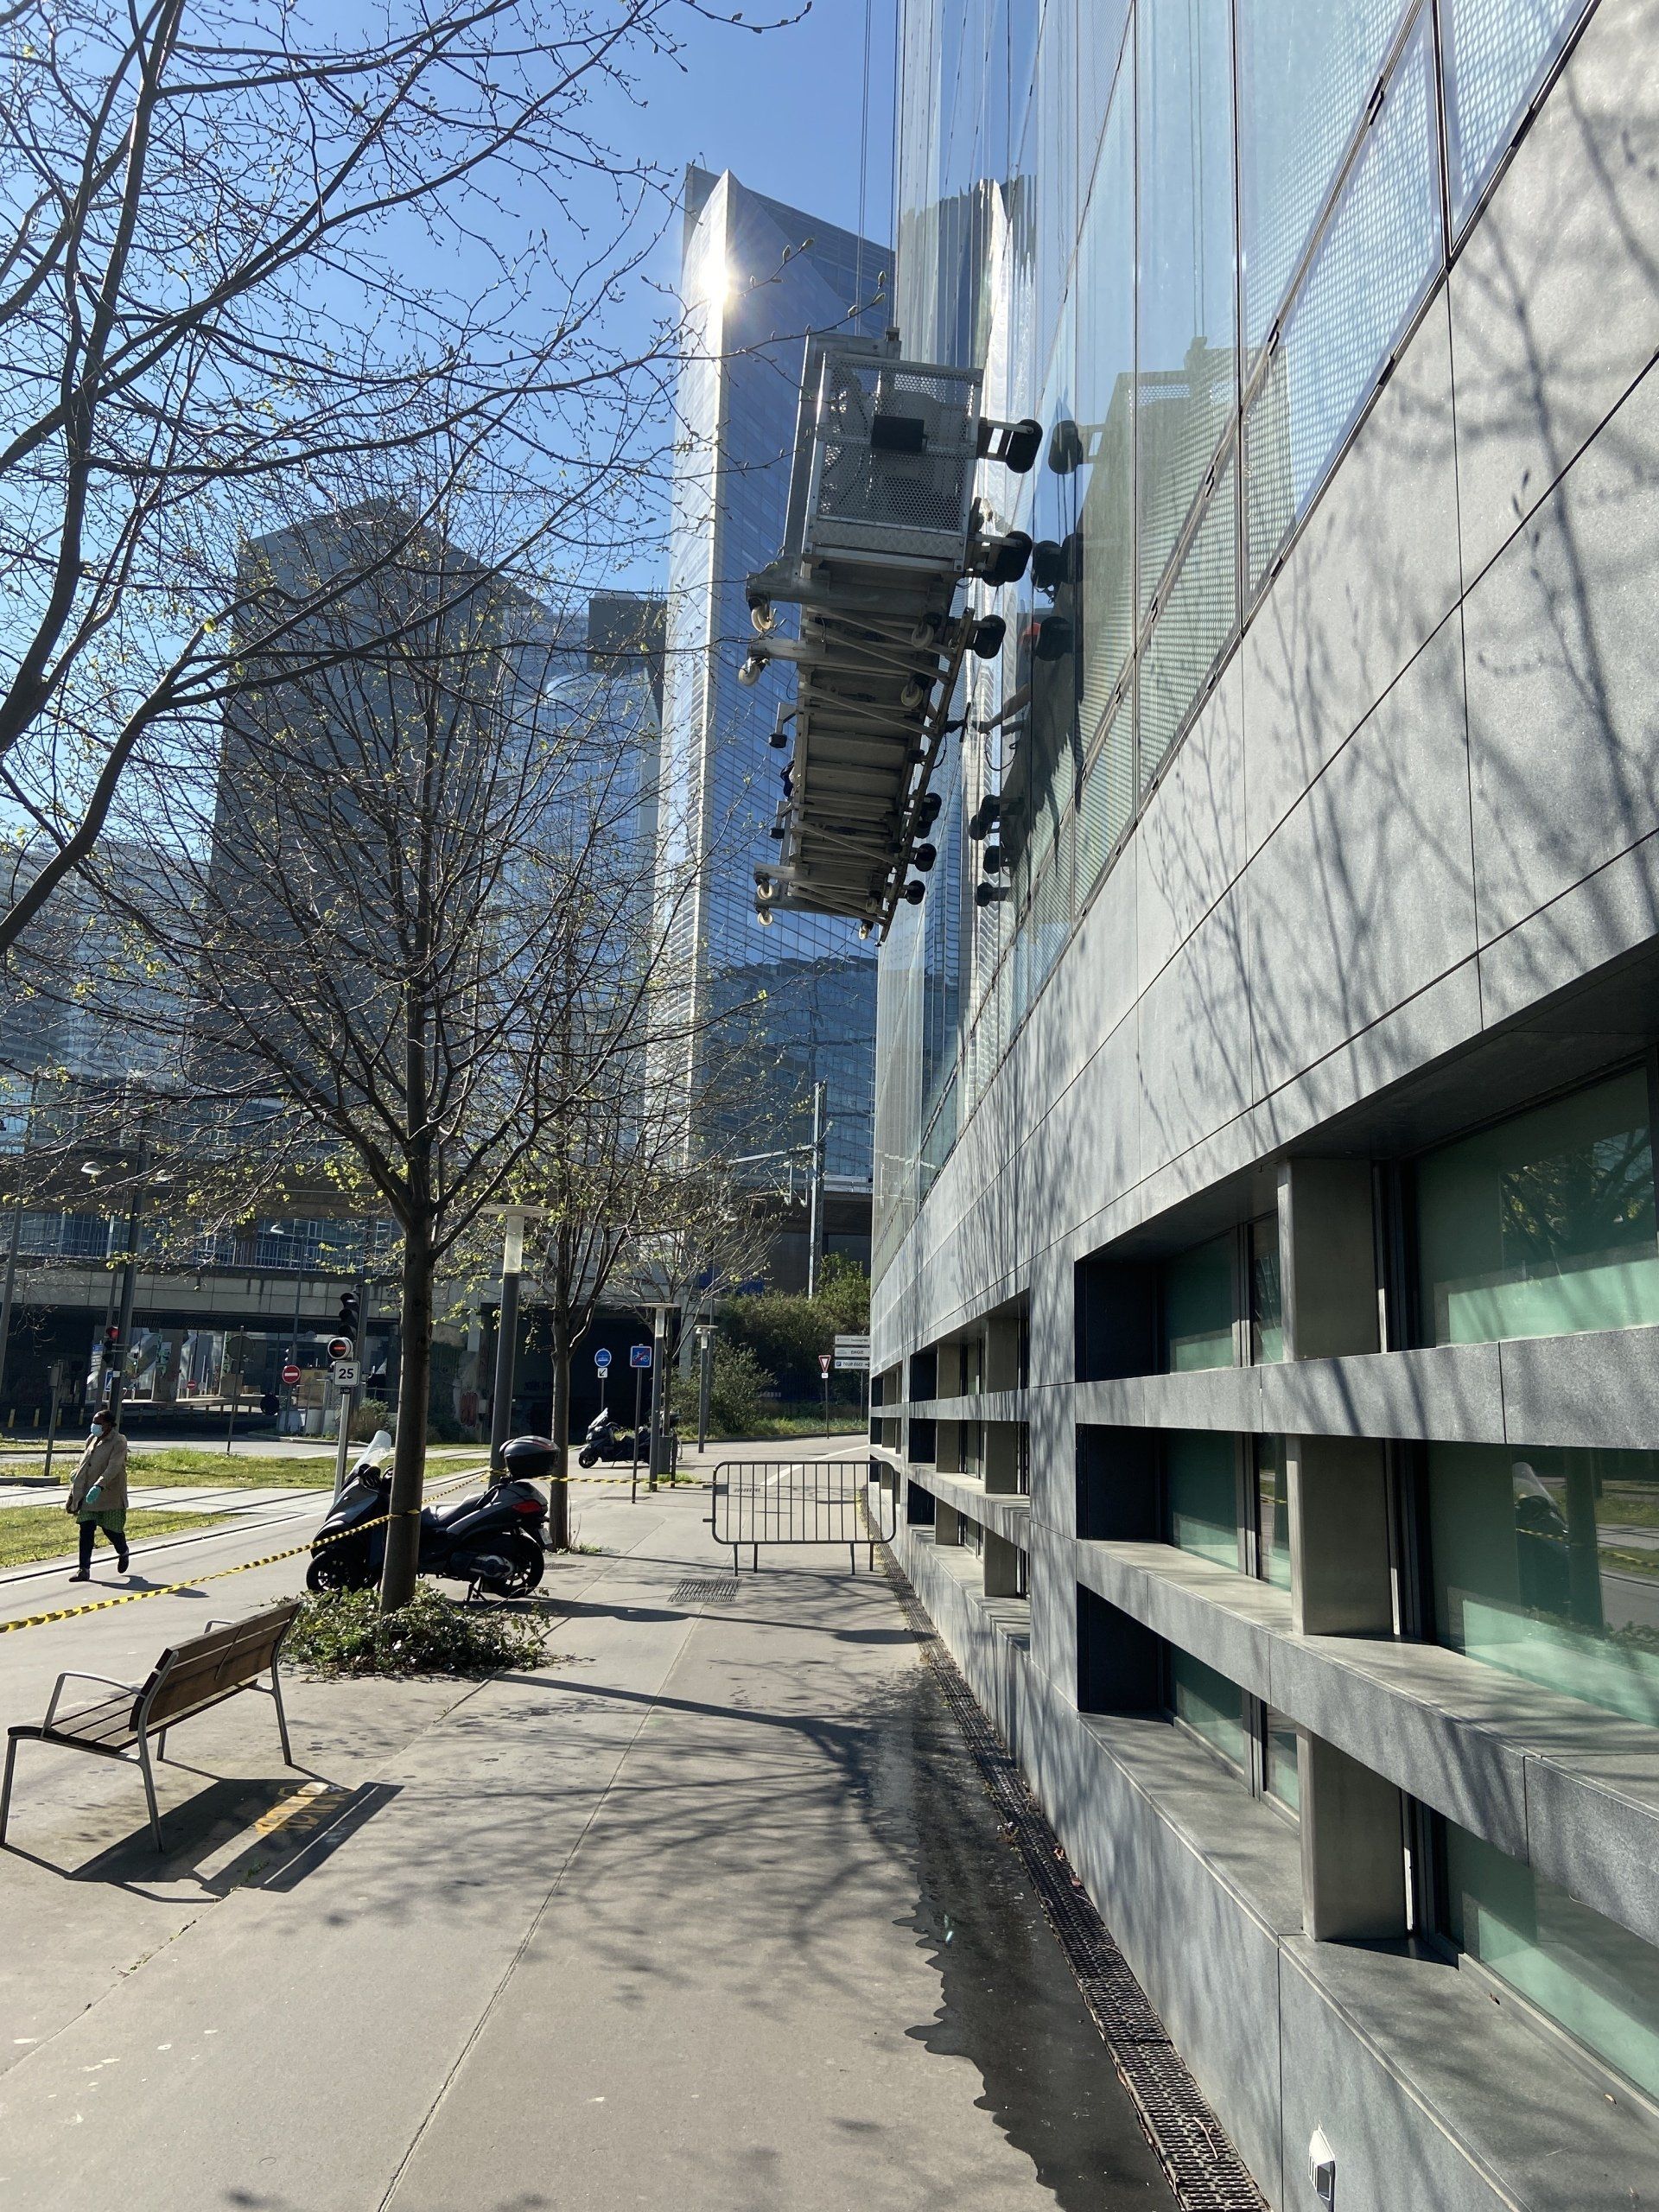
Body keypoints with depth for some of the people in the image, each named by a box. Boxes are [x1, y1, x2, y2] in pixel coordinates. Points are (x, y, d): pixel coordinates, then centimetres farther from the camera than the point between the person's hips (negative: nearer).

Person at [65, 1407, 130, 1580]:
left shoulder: (118, 1442, -14)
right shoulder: (92, 1439, 9)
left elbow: (113, 1468, -26)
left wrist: (99, 1486, -37)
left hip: (109, 1494, -6)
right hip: (87, 1493, 6)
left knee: (111, 1528, 5)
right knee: (86, 1529, -1)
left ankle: (123, 1553, 35)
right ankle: (84, 1569, 2)